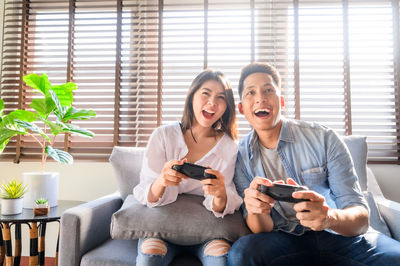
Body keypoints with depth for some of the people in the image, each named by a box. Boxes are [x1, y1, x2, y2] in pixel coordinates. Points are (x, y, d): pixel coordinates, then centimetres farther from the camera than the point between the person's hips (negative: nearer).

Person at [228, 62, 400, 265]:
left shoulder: (324, 139, -7)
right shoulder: (241, 156, -3)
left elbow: (360, 218, -9)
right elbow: (260, 229, -4)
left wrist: (329, 217, -33)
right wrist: (256, 211, -29)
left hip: (337, 234, 0)